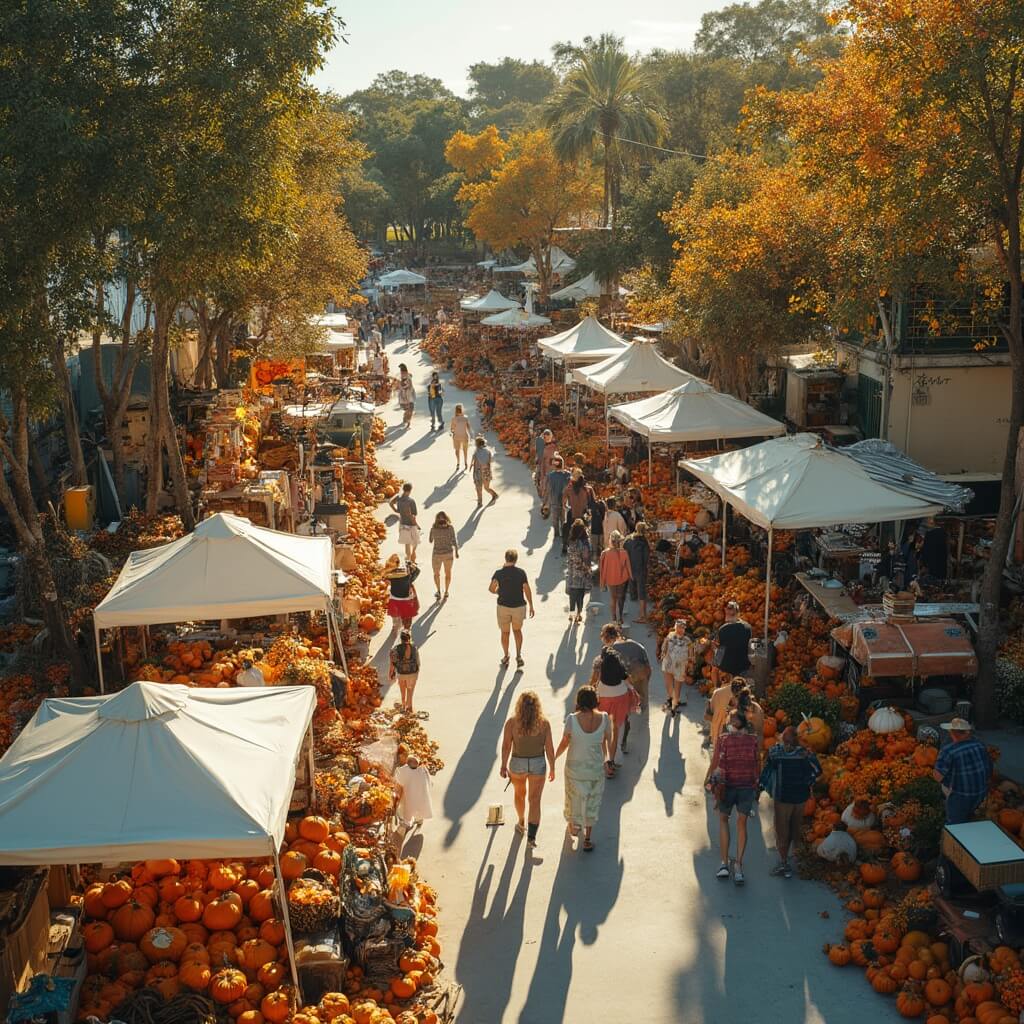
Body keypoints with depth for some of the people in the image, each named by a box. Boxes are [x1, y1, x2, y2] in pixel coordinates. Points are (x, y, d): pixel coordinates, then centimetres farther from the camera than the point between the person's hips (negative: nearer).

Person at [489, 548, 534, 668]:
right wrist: (531, 606, 1)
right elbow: (527, 590, -6)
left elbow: (491, 589, -9)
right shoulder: (521, 572, -8)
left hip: (503, 606, -1)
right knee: (517, 630, 19)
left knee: (505, 632, 14)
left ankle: (506, 657, 22)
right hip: (519, 606, 1)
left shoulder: (499, 573, -9)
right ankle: (518, 655, 7)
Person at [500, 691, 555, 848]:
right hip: (538, 764, -1)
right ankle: (531, 836, -3)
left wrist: (504, 766, 0)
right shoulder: (544, 723, -13)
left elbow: (506, 746, -12)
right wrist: (552, 768, 1)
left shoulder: (512, 722, -15)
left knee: (519, 793, 26)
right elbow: (549, 748, -10)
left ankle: (522, 824, 45)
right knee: (535, 800, 5)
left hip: (517, 764, 1)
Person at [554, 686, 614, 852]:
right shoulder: (604, 718, -17)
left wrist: (555, 757, 9)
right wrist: (607, 758, 17)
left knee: (574, 796, 25)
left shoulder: (572, 719, -23)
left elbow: (564, 743, -11)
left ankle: (574, 827, 48)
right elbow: (608, 741, -3)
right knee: (592, 800, 20)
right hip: (596, 767, 1)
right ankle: (587, 838, 27)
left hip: (575, 766, -1)